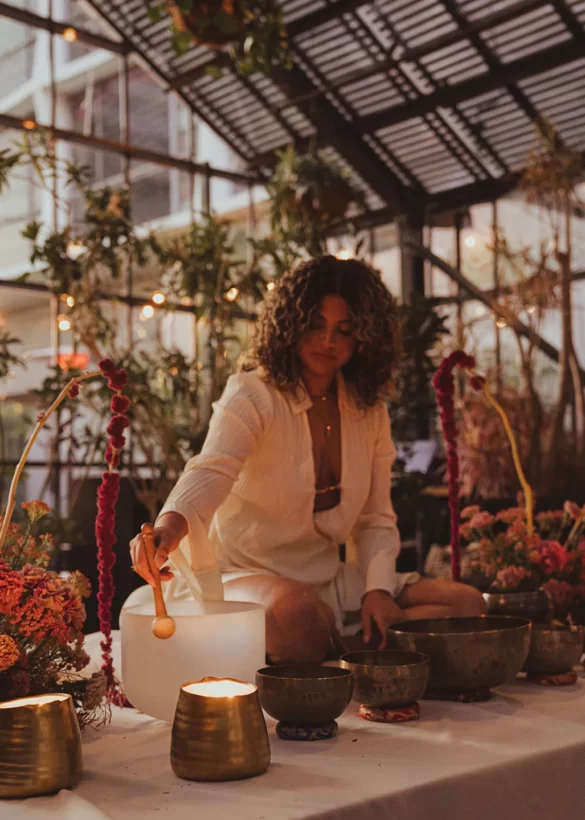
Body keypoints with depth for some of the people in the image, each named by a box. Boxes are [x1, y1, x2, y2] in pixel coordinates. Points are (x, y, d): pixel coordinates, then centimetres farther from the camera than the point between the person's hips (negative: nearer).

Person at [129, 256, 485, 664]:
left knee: (467, 603, -9)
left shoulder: (370, 411, 5)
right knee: (297, 614, -41)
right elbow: (212, 471, -32)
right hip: (249, 579, -6)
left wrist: (378, 589, -11)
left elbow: (376, 521, 8)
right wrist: (172, 523, -54)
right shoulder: (252, 395, -12)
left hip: (331, 582, 7)